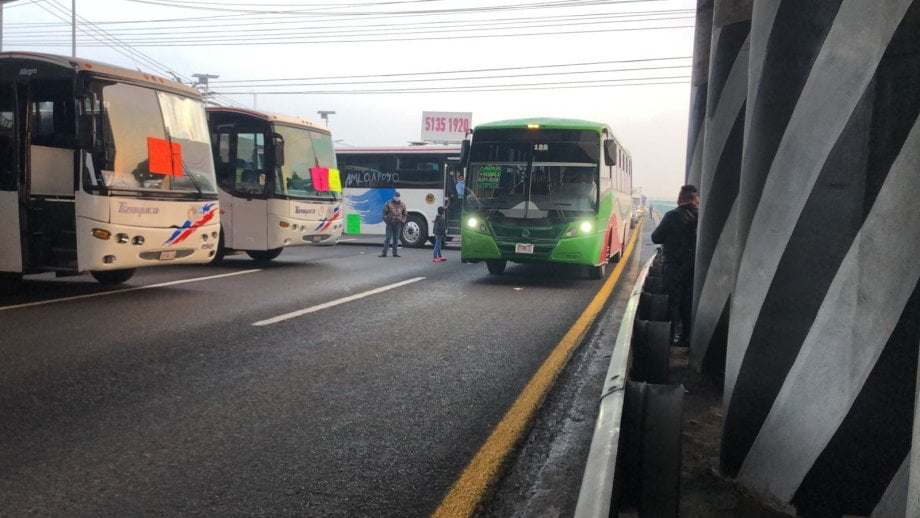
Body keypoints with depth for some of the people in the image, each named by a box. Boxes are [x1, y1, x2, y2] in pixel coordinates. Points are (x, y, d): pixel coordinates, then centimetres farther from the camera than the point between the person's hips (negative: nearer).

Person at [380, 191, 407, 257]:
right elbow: (384, 213, -1)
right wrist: (386, 220, -9)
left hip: (398, 224, 3)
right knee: (388, 238, -4)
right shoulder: (388, 203, -3)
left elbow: (404, 214, 17)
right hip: (390, 224, -3)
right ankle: (384, 253, 0)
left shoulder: (402, 205, 8)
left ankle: (395, 253, 14)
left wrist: (403, 221, 4)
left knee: (396, 239, 7)